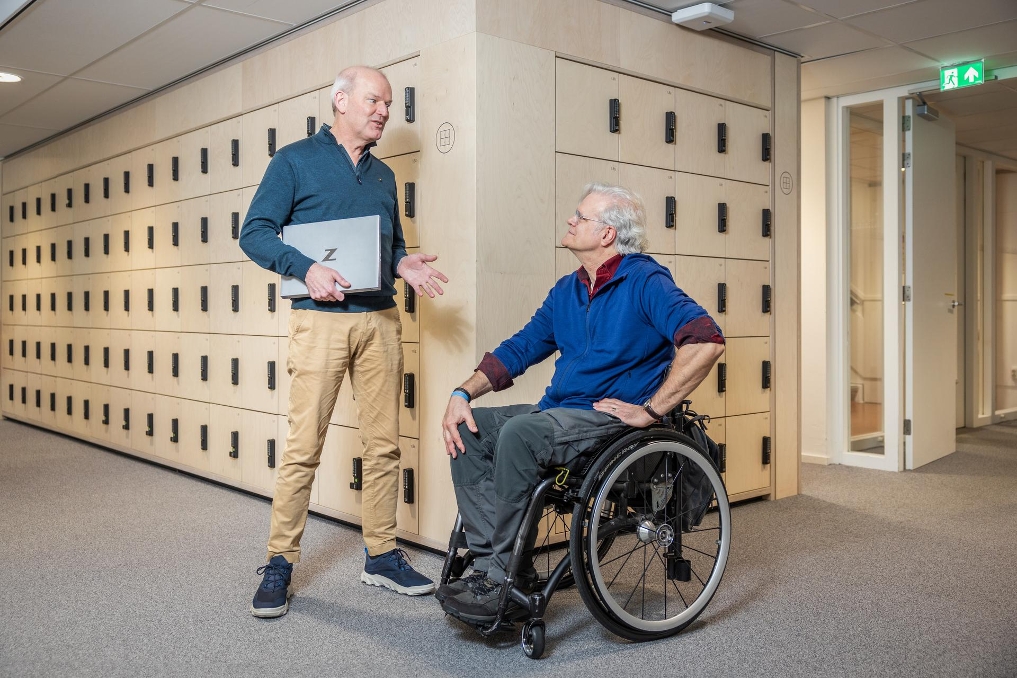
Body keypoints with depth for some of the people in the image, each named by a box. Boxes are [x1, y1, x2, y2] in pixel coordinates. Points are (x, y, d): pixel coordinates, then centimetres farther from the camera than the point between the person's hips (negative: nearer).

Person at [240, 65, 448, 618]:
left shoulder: (383, 175, 21)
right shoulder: (296, 161, 4)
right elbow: (255, 233, -2)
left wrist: (403, 265, 2)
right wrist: (306, 269, -17)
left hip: (381, 320, 5)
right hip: (321, 318, -5)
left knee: (383, 444, 6)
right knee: (303, 447, -5)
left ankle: (382, 556, 17)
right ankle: (280, 563, 8)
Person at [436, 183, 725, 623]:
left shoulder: (645, 281, -8)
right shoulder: (567, 290, 16)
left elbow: (706, 341, -22)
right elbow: (520, 349, 18)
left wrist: (651, 410, -21)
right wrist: (463, 393, 4)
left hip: (613, 417, -8)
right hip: (559, 413, 8)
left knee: (519, 432, -31)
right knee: (468, 428, -9)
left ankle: (508, 578, -19)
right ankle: (489, 560, -12)